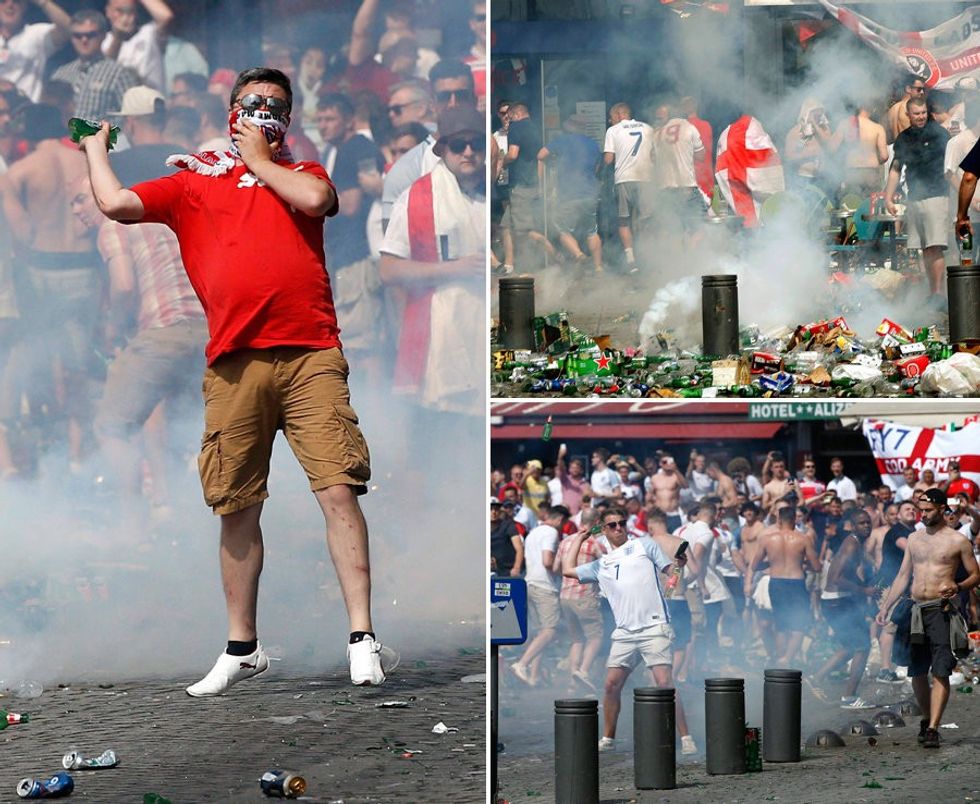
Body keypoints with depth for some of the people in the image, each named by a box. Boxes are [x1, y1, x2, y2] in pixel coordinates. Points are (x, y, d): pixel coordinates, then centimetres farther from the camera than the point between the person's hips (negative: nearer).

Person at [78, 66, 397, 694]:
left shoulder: (302, 172, 19)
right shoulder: (193, 181, 19)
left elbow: (314, 200, -4)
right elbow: (116, 204, 12)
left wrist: (260, 159, 8)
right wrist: (96, 147, 25)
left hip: (311, 354, -1)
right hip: (235, 364, 1)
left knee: (340, 490, -12)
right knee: (238, 508, 5)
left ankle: (362, 639, -13)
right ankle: (243, 649, 16)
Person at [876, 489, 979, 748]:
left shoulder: (957, 541, 1)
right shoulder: (914, 539, 15)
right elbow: (903, 576, 19)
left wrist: (958, 587, -17)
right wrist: (885, 607, 12)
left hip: (941, 611, -5)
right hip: (916, 610, 5)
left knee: (940, 673, -11)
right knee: (917, 673, 7)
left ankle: (933, 729, -15)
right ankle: (927, 719, 25)